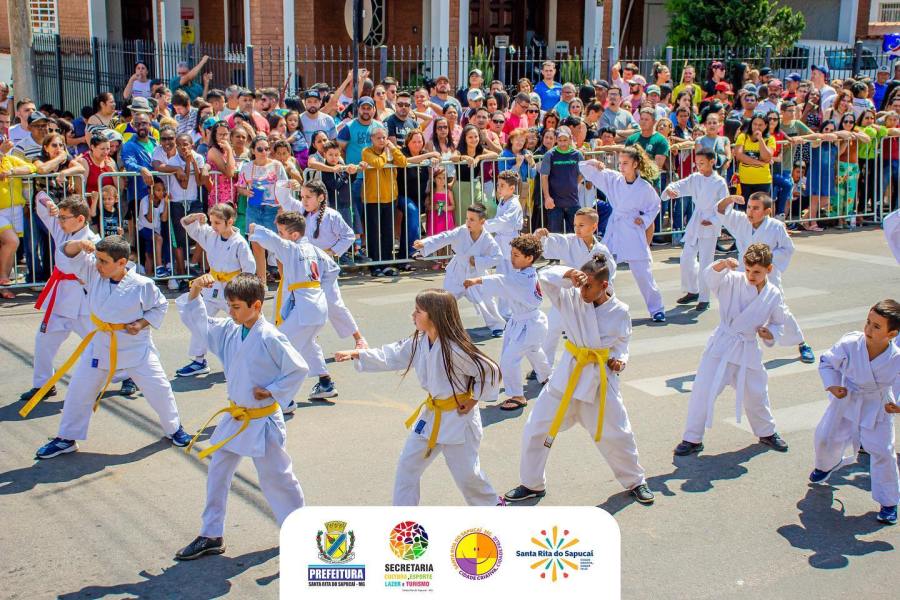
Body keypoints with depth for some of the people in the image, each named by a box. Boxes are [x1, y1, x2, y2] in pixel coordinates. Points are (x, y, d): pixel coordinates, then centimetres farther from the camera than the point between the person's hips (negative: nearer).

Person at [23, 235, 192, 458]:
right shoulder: (93, 273, -9)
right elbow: (69, 255, -8)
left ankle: (174, 428, 28)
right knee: (79, 391, 7)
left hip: (136, 347, -3)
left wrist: (143, 323, -17)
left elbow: (159, 306, -4)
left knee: (158, 389, 2)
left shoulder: (142, 285, -18)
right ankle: (66, 439, 25)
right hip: (100, 346, 3)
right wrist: (78, 244, -29)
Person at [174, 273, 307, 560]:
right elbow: (196, 321, 8)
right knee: (217, 473, 12)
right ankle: (211, 535, 25)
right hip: (234, 417, 7)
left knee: (275, 476, 4)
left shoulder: (270, 338, -19)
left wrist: (271, 391, -15)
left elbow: (298, 369, -15)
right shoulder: (228, 331, 1)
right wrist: (195, 292, -6)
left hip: (262, 421, -7)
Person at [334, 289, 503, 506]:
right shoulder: (419, 342, -4)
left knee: (466, 472, 4)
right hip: (432, 413, 8)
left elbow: (490, 371, -20)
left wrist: (474, 399, -12)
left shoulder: (454, 349, -27)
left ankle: (492, 505, 31)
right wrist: (357, 354, -2)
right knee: (408, 463, 9)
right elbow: (392, 356, 5)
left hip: (458, 417, -8)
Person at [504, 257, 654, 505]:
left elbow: (622, 344, 9)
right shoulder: (572, 299, -7)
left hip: (602, 379, -1)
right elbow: (546, 277, -18)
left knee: (618, 435, 7)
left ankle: (635, 482, 34)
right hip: (568, 374, 1)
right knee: (536, 429, 3)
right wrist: (569, 275, -34)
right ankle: (532, 485, 23)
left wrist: (620, 360, -10)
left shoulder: (620, 311, -6)